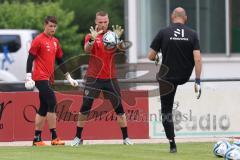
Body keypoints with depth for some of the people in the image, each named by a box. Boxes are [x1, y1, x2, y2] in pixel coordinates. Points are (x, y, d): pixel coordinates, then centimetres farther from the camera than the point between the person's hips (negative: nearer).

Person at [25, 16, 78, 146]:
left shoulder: (55, 42, 15)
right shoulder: (38, 40, -6)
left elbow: (60, 61, 22)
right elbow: (30, 59, -9)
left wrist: (69, 77, 20)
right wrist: (28, 78, -16)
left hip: (48, 79, 8)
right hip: (40, 78, -8)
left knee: (44, 108, 8)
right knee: (52, 103, -15)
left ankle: (37, 139, 11)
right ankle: (54, 137, -16)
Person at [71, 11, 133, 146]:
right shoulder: (91, 36, 2)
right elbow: (87, 49, -17)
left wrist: (118, 39, -32)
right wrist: (92, 39, -36)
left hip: (110, 78, 1)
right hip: (93, 78, -1)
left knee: (119, 108, 0)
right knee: (85, 108, -3)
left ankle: (126, 138, 7)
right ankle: (78, 137, 6)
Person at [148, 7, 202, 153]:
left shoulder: (163, 33, -9)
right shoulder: (192, 34, -5)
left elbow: (151, 56, -5)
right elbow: (198, 59, -12)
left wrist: (156, 58, 19)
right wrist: (198, 81, -9)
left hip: (168, 77, -3)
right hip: (185, 77, 3)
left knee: (166, 112, 6)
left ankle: (172, 145, 4)